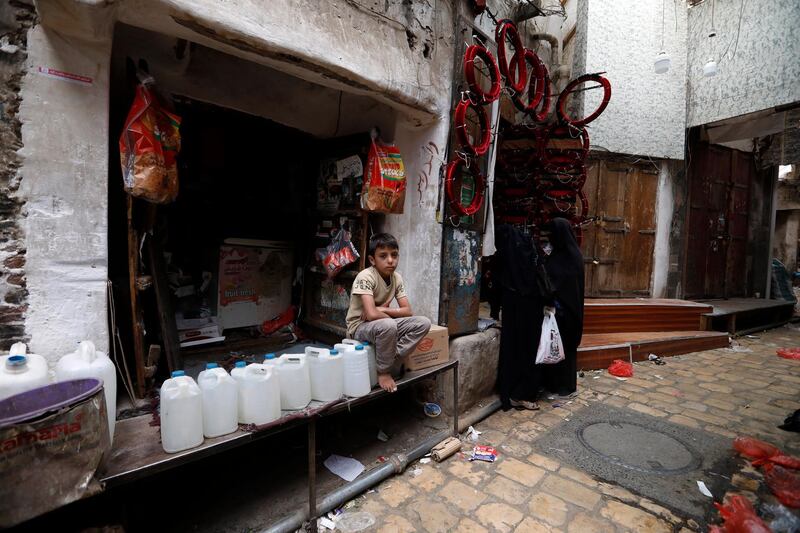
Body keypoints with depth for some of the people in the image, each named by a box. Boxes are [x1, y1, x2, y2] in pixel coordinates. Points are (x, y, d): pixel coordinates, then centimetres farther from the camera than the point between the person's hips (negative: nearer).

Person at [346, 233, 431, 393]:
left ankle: (390, 360, -8)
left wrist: (382, 310, -18)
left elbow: (407, 311, -4)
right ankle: (383, 371, -13)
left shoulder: (397, 277, -2)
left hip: (383, 324, 7)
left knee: (424, 323, -12)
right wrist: (391, 315, -13)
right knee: (388, 325, -39)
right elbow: (372, 314, -32)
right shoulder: (366, 277, -22)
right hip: (359, 326, -6)